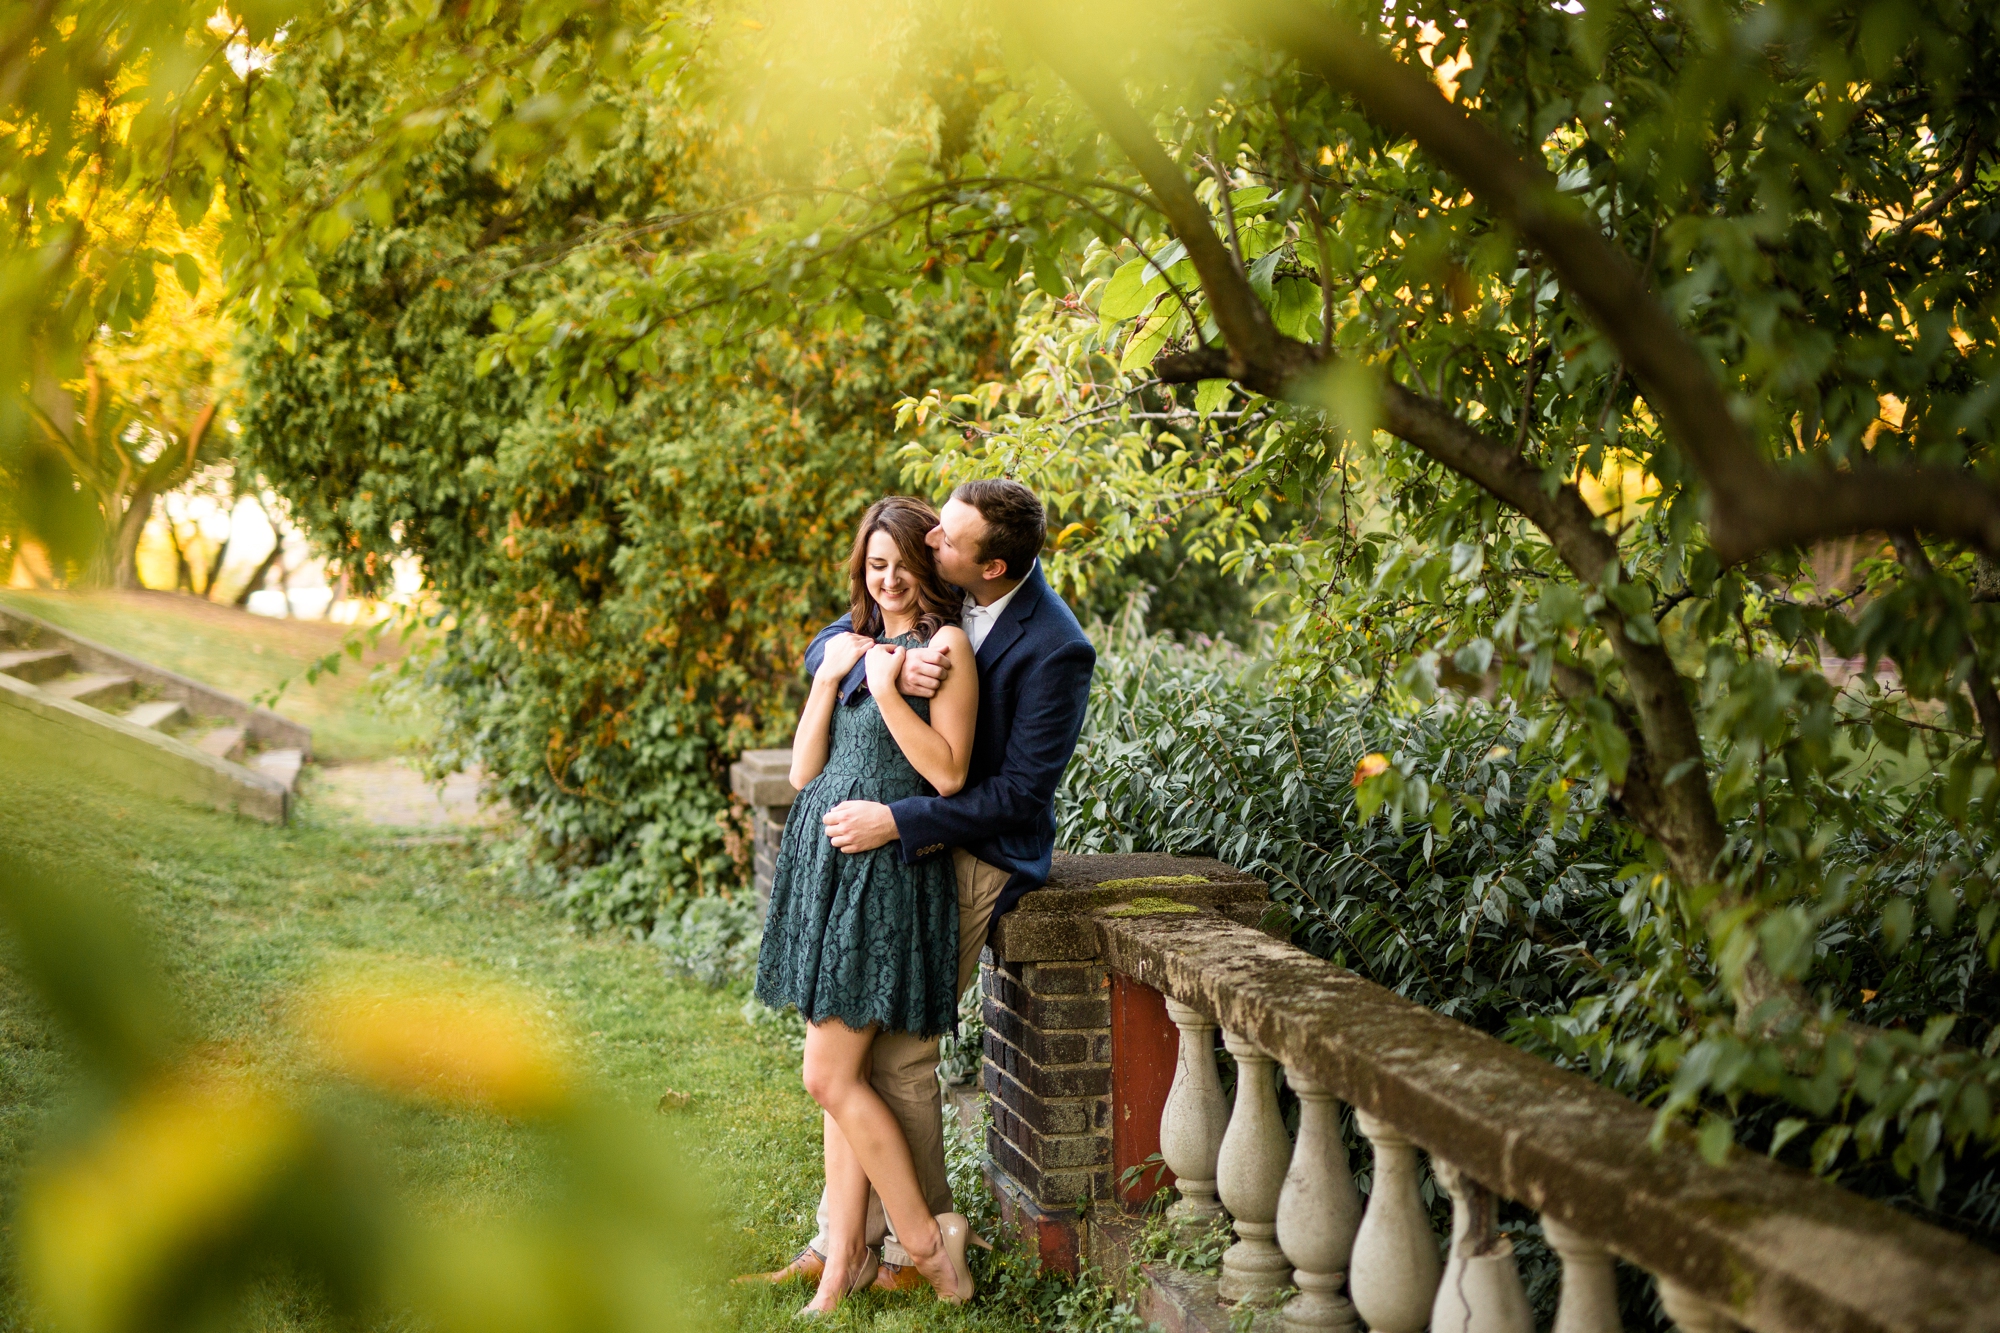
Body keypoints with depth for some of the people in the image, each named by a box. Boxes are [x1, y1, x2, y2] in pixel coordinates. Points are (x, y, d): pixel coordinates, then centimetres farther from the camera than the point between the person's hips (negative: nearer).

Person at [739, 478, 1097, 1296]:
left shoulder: (1056, 650, -20)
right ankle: (840, 1242, 18)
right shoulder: (938, 595, 0)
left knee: (899, 1053, -7)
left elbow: (1020, 791, -20)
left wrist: (896, 822, -24)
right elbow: (823, 651, 0)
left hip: (977, 858, -7)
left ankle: (915, 1244, 13)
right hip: (904, 848, 7)